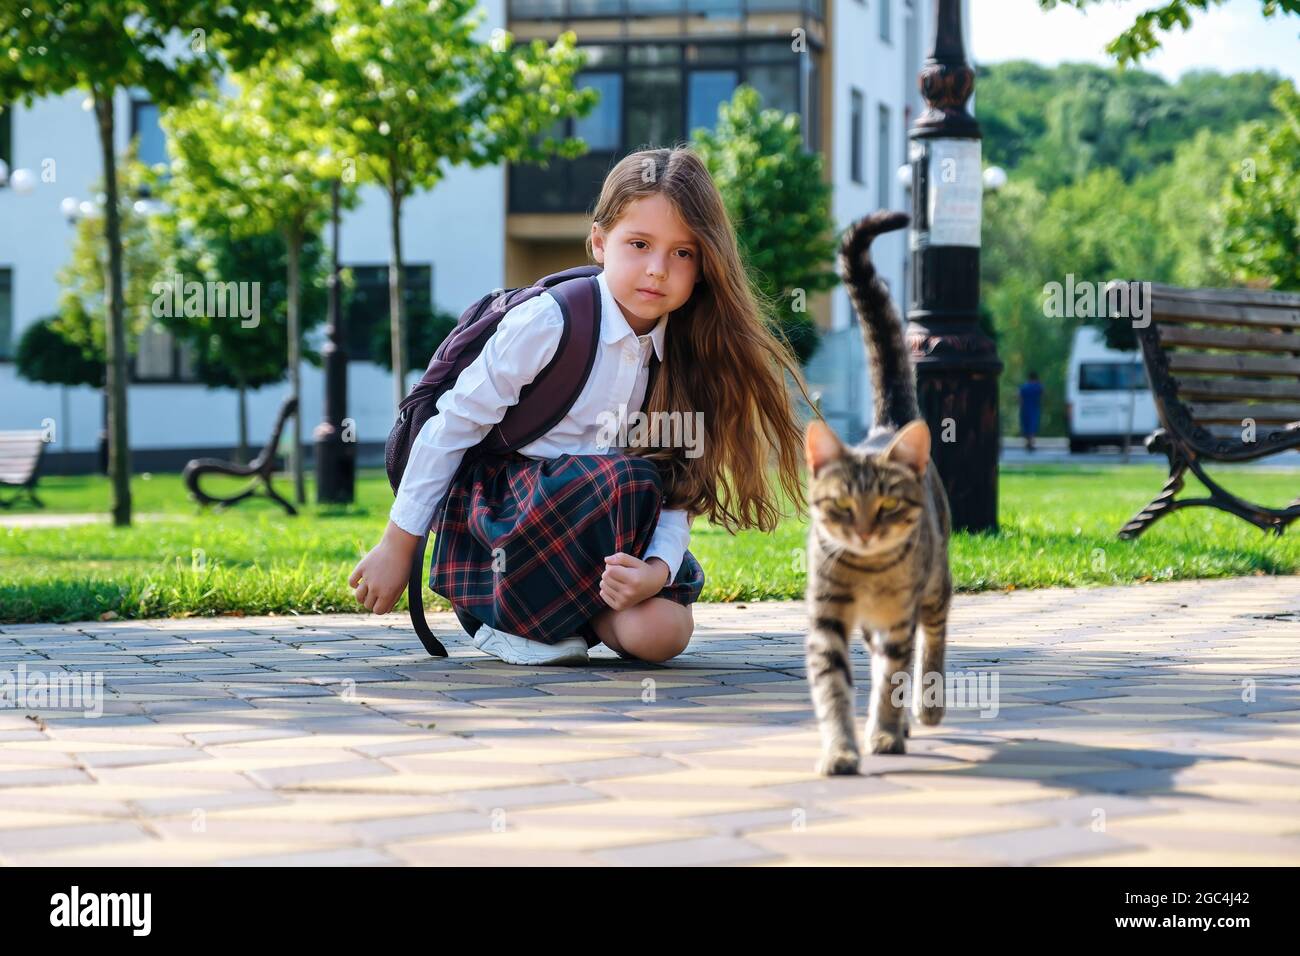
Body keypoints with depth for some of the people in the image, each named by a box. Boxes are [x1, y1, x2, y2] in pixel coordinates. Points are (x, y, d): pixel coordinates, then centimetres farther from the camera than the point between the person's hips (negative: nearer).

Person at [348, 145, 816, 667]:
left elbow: (677, 489, -5)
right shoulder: (546, 323, -18)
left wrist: (658, 570, -27)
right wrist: (397, 546, -7)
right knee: (626, 479, -33)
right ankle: (510, 616, -15)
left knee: (662, 632, -23)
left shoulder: (684, 354, -2)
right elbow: (453, 425, -11)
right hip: (494, 515, -4)